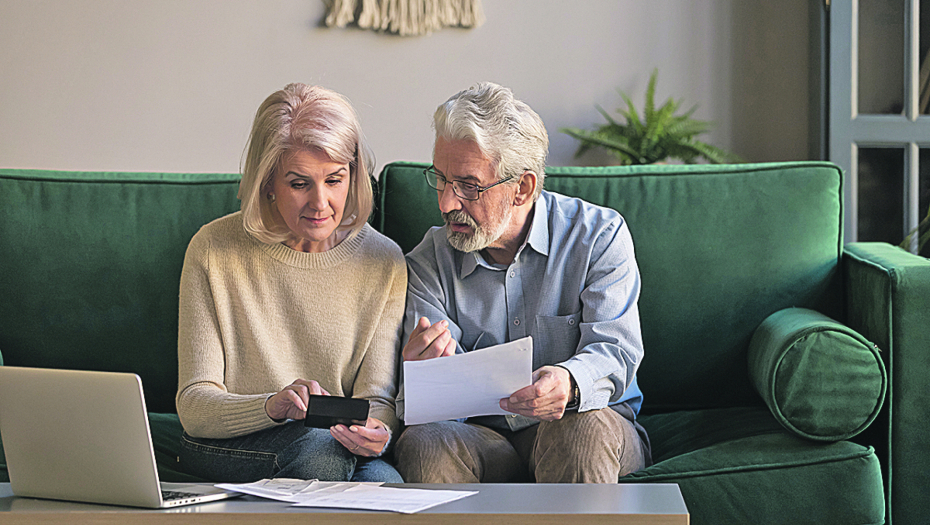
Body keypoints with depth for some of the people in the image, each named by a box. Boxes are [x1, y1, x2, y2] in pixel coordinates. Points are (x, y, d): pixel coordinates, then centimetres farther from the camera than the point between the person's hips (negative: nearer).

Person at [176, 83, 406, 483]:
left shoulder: (384, 263, -1)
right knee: (319, 447, -34)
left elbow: (377, 397, -1)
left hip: (340, 448, 2)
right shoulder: (214, 251, -6)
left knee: (382, 479, -32)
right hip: (227, 448, -2)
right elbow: (194, 407, -9)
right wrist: (273, 406, -31)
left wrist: (375, 430, -27)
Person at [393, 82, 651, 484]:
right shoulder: (430, 262, 1)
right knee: (421, 444, -31)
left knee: (585, 427, -37)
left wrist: (569, 383, -41)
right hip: (483, 436, 1)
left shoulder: (599, 235, -4)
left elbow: (616, 350, -16)